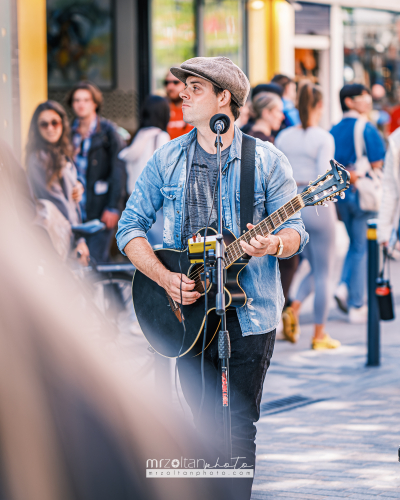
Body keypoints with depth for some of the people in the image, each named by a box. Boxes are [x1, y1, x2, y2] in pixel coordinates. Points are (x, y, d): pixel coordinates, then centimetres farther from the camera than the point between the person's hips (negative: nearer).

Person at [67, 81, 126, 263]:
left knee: (96, 260, -9)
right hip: (75, 210, 4)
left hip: (100, 208, -4)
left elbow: (118, 171, -5)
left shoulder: (107, 131, -1)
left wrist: (113, 207, -10)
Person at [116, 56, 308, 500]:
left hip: (248, 316, -2)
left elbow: (294, 231, 1)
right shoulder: (167, 160, 7)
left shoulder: (266, 160, 0)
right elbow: (130, 227, 6)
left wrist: (274, 244, -23)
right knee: (206, 426, 7)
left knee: (238, 428, -5)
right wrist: (164, 278, -9)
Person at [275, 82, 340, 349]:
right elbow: (323, 179, -17)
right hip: (317, 205, -6)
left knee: (315, 267, 20)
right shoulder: (323, 138, -11)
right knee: (323, 272, 5)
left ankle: (293, 309, -2)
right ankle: (320, 334, 8)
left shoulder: (284, 136, 5)